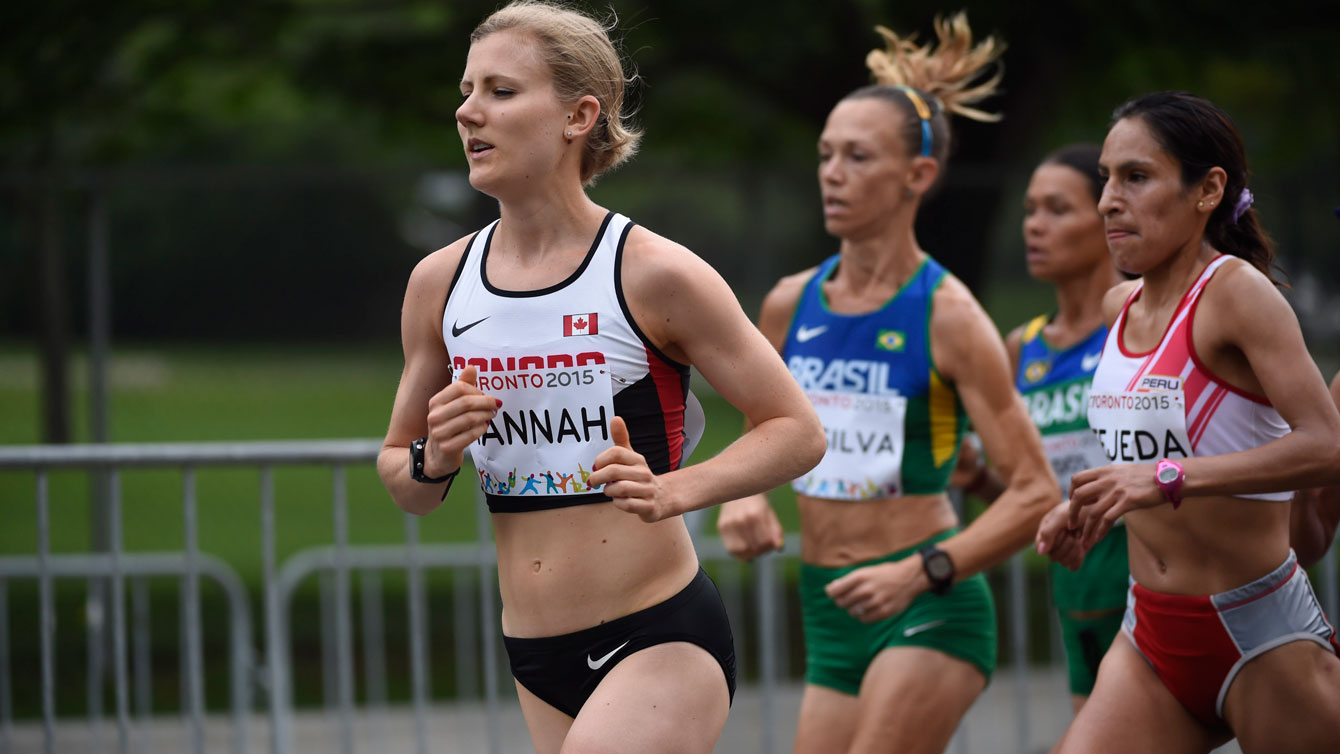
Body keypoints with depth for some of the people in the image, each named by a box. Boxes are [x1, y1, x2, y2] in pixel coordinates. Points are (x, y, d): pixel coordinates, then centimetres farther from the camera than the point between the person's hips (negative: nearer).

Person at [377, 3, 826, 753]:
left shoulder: (654, 275, -10)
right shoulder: (439, 283, 5)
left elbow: (797, 430, -6)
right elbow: (399, 473, 16)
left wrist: (669, 492, -20)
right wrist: (434, 460, -7)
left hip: (664, 639, -6)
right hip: (538, 661, 6)